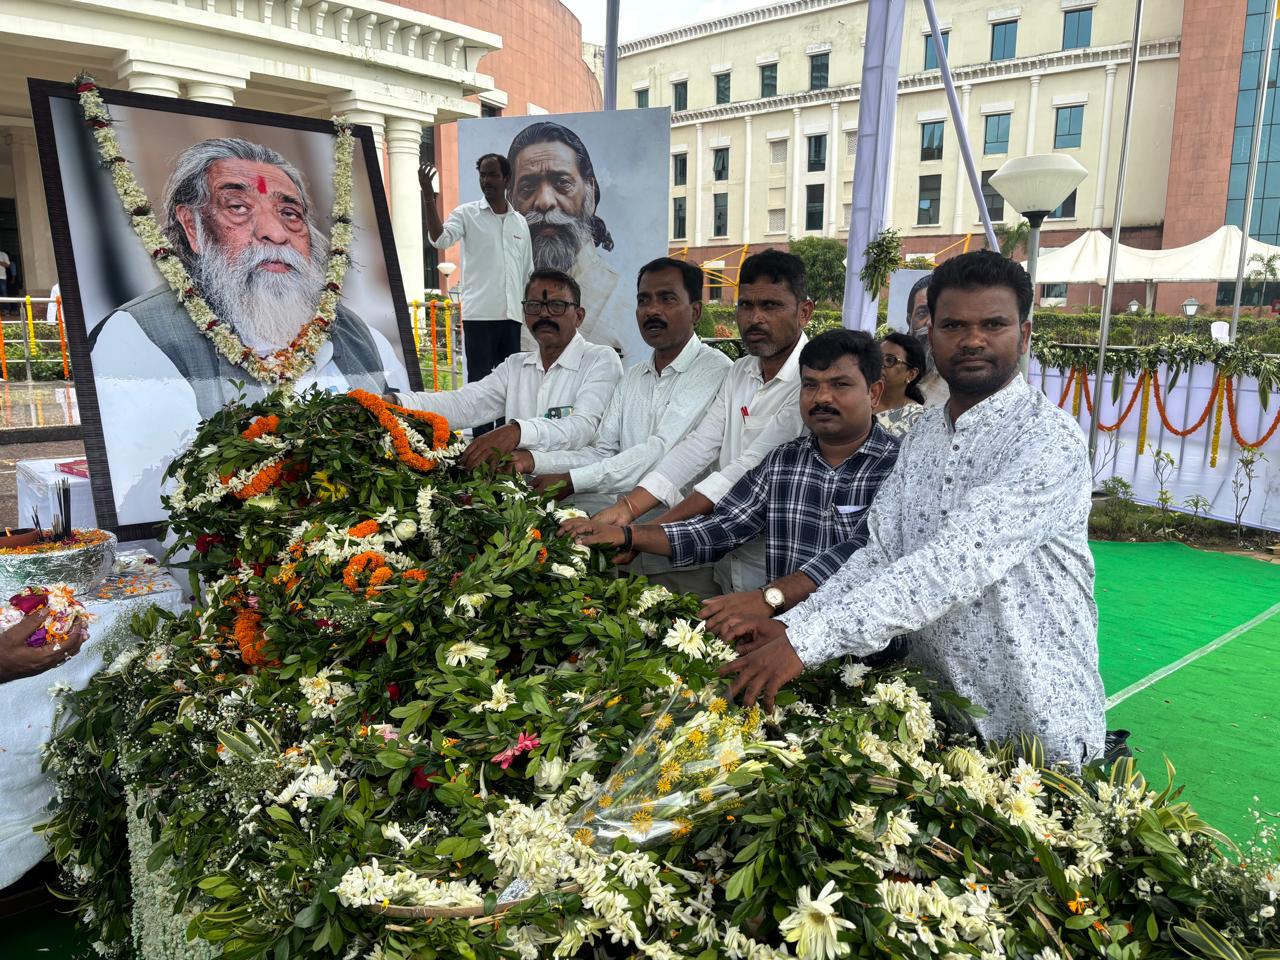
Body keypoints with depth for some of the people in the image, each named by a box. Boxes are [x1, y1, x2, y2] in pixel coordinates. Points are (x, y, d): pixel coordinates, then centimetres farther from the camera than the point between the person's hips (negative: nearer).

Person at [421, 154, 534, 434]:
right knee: (480, 381, -1)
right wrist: (428, 194, -25)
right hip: (479, 315, -4)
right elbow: (440, 239, -17)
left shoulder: (520, 222, 14)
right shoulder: (467, 214, 2)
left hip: (512, 316, 4)